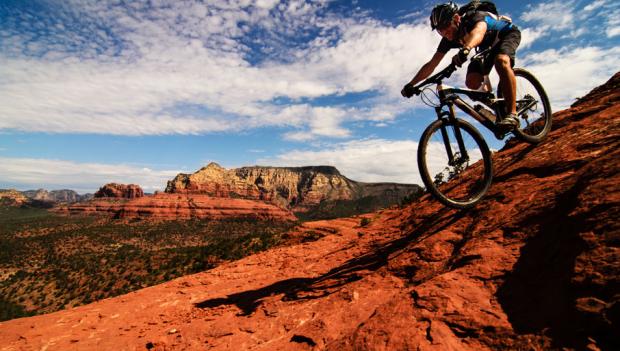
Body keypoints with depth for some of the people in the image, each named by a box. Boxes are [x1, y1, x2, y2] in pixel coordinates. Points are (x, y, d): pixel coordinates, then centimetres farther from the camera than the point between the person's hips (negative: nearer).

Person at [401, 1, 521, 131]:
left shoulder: (476, 17, -36)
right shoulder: (449, 39, -20)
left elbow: (479, 31, -60)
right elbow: (431, 65, -19)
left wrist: (465, 49, -80)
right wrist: (411, 84, -26)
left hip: (508, 34, -5)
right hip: (487, 46, 5)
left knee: (501, 61, -38)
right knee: (472, 82, -18)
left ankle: (512, 114, -37)